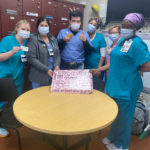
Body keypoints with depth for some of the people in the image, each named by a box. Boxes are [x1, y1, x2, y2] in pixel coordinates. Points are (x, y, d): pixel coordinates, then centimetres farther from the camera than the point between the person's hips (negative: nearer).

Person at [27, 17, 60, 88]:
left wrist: (57, 65, -10)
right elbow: (31, 58, -15)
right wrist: (46, 70, -19)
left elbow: (57, 54, 10)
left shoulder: (53, 39, 10)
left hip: (53, 75, 5)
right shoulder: (33, 39, -7)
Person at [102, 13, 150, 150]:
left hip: (126, 88, -8)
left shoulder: (137, 43, -18)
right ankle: (112, 137, 46)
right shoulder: (122, 40, 8)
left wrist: (134, 69, -9)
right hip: (115, 85, 8)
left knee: (123, 117, 11)